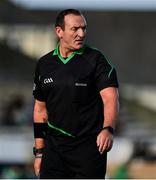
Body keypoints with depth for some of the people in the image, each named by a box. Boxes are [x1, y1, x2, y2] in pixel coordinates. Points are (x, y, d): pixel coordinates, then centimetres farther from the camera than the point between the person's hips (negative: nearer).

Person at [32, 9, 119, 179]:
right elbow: (40, 108, 15)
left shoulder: (95, 60, -5)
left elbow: (110, 98, -16)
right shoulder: (44, 64, 8)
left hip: (90, 147, -3)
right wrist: (39, 152, 11)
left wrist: (108, 129, -35)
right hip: (54, 149, 4)